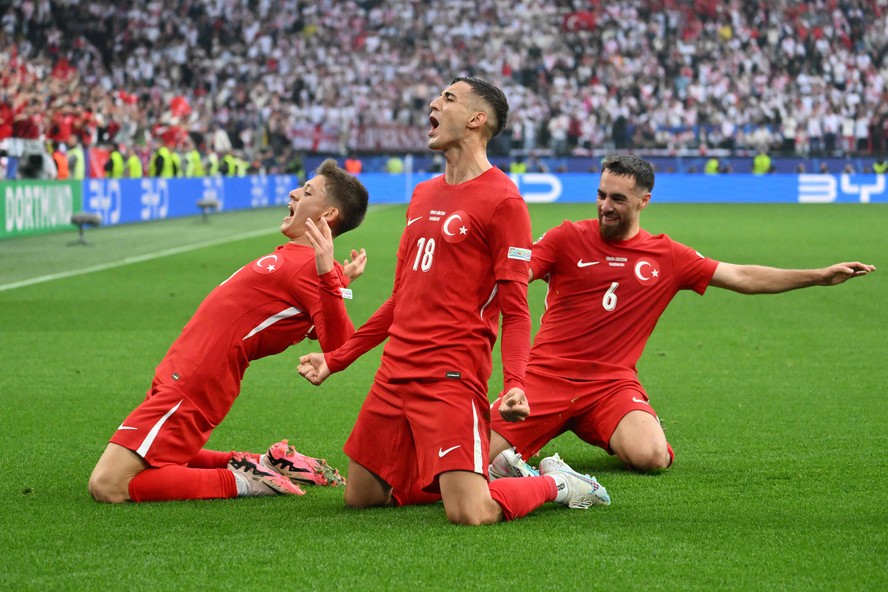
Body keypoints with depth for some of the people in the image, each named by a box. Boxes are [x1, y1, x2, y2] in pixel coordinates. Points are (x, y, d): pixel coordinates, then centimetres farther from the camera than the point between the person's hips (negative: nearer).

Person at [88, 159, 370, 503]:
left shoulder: (310, 267, -16)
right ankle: (255, 467, 17)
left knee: (107, 486, -14)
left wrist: (328, 277, -41)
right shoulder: (292, 256, 13)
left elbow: (338, 348, -30)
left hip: (189, 387, -10)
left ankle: (240, 481, -7)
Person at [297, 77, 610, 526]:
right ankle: (482, 474, 23)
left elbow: (514, 311, -10)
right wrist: (336, 359, 22)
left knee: (469, 515, -20)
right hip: (395, 371, 8)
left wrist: (515, 383, -26)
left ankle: (554, 484, 11)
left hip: (452, 375, -8)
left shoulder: (501, 199, -7)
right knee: (359, 497, 9)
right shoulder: (423, 194, 17)